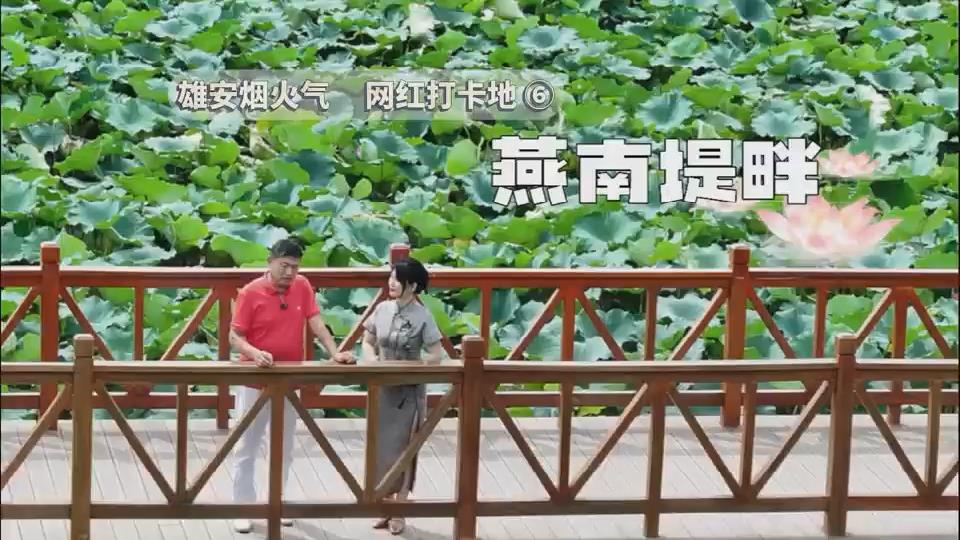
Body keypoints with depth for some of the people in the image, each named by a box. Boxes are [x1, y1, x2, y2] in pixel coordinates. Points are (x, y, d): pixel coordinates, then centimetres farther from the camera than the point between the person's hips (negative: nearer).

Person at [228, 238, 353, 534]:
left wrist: (334, 353, -17)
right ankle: (243, 508, 9)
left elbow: (316, 323, -3)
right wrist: (254, 353, -31)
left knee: (284, 448, 13)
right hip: (255, 382, -4)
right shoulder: (250, 292, -13)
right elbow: (235, 336, -12)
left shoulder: (303, 287, -2)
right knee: (247, 448, 2)